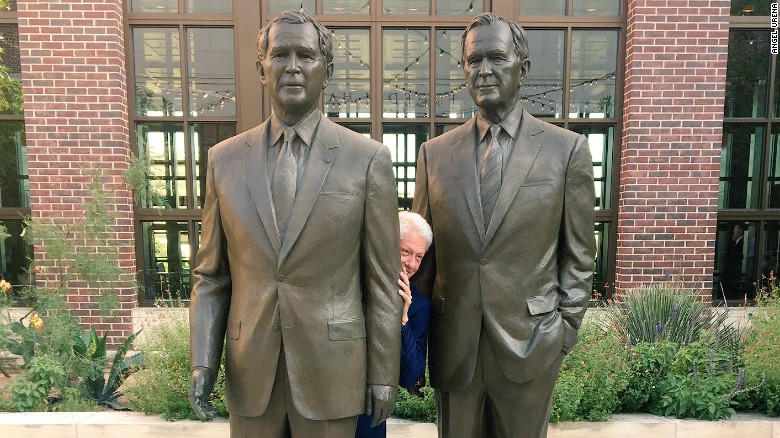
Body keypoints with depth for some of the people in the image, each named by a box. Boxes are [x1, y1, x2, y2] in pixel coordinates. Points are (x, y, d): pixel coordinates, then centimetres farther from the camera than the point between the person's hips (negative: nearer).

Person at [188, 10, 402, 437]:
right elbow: (210, 273, 6)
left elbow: (382, 278, -5)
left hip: (332, 370, -2)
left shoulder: (368, 158, -7)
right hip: (249, 371, 3)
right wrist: (202, 360, -2)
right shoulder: (225, 159, 2)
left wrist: (384, 374, -2)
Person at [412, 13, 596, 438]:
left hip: (529, 342, -1)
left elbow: (578, 254, 1)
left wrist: (566, 329, -1)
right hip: (453, 343, 2)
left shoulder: (567, 149, -3)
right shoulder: (435, 152, 2)